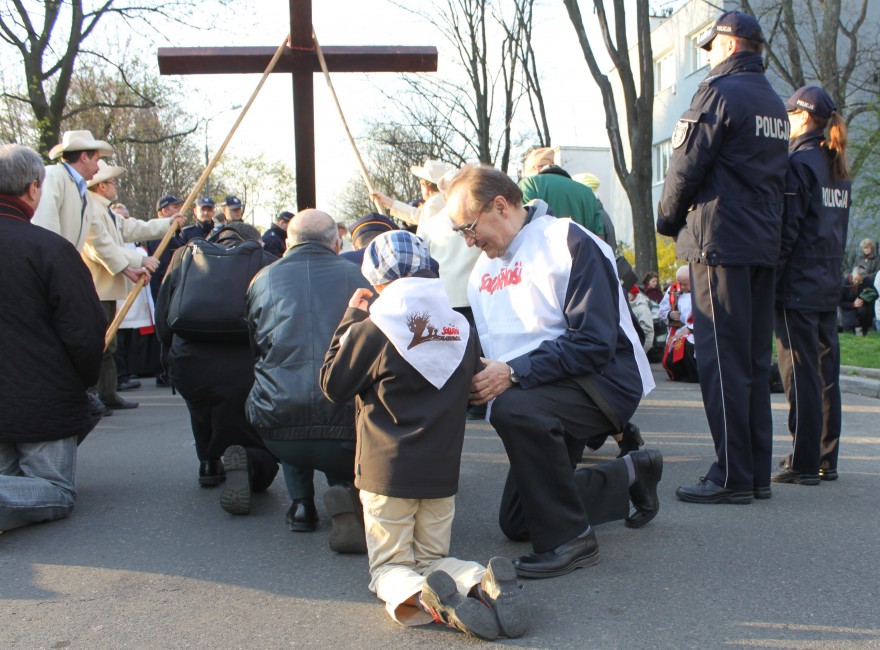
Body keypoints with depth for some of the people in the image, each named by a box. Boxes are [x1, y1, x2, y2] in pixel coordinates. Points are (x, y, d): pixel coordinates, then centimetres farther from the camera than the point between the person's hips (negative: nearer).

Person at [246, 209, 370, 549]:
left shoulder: (263, 280, 13)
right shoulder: (358, 276, 9)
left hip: (279, 435, 3)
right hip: (350, 434, -2)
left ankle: (301, 503, 25)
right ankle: (345, 489, 3)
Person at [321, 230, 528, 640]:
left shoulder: (369, 332, -12)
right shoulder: (463, 330, 2)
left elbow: (332, 386, 1)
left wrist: (351, 318, 4)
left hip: (386, 472, -4)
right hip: (443, 471, 4)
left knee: (389, 564, 9)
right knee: (432, 557, 18)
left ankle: (419, 595, -27)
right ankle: (484, 584, -15)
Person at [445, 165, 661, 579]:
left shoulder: (569, 243, -15)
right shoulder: (482, 271, 9)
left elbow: (595, 342, -23)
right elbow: (486, 344, 12)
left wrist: (514, 373, -30)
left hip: (602, 380, -8)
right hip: (545, 399, 9)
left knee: (515, 409, -38)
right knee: (516, 524, 12)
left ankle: (569, 538, -22)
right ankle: (629, 476, 26)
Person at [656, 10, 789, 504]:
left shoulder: (720, 92, -8)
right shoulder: (775, 104, 18)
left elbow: (686, 168, -10)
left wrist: (668, 221, 5)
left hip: (720, 242, -8)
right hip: (766, 244, 8)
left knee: (722, 360, -6)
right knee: (756, 361, 10)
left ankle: (732, 477, -4)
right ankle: (758, 473, 14)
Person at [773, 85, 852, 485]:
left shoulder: (799, 163, -11)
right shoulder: (839, 170, 15)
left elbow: (787, 230, -15)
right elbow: (838, 232, 18)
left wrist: (769, 282, -12)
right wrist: (831, 272, 21)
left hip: (798, 287, -8)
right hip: (829, 287, 8)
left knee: (800, 375, -5)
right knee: (826, 373, 11)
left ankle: (803, 464, -1)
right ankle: (826, 460, 18)